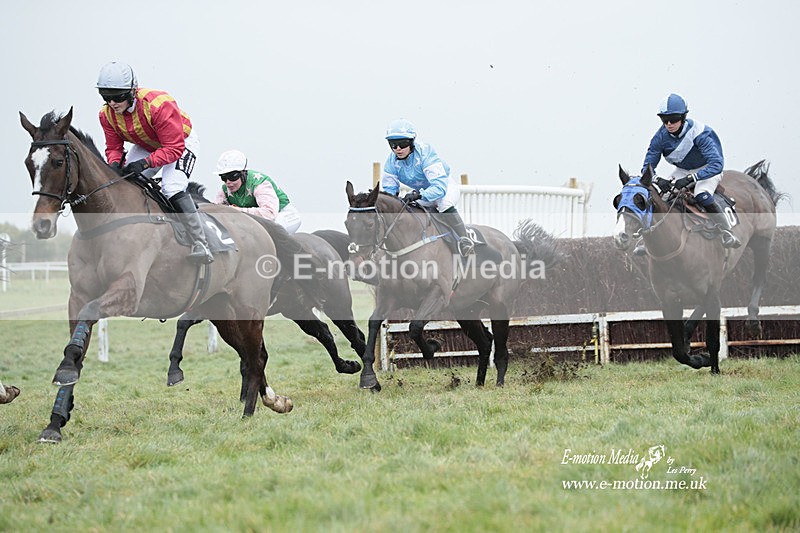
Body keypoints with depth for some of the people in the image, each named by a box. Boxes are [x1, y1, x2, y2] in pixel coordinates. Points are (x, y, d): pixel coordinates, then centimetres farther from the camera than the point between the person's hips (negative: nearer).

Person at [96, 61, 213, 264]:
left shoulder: (159, 106, -39)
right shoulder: (107, 114, -18)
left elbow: (174, 149, -36)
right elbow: (113, 147, -8)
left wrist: (145, 163, -48)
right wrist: (115, 164, -32)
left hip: (182, 142, -7)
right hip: (146, 146, 7)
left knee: (172, 188, -28)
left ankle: (200, 245, -26)